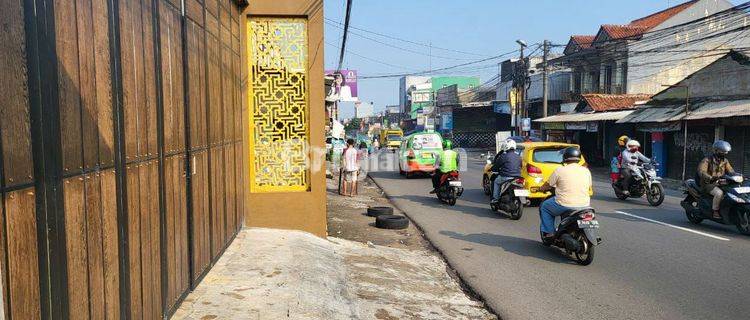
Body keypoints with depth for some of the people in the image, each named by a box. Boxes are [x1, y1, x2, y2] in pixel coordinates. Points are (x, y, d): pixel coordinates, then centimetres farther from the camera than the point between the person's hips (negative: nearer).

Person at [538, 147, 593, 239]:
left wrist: (541, 188, 26)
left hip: (565, 205, -5)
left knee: (544, 207, 20)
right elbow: (589, 187, 18)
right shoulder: (586, 171, 5)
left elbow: (548, 185, 4)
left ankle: (548, 232, 13)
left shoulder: (560, 170, -7)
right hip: (584, 206, 5)